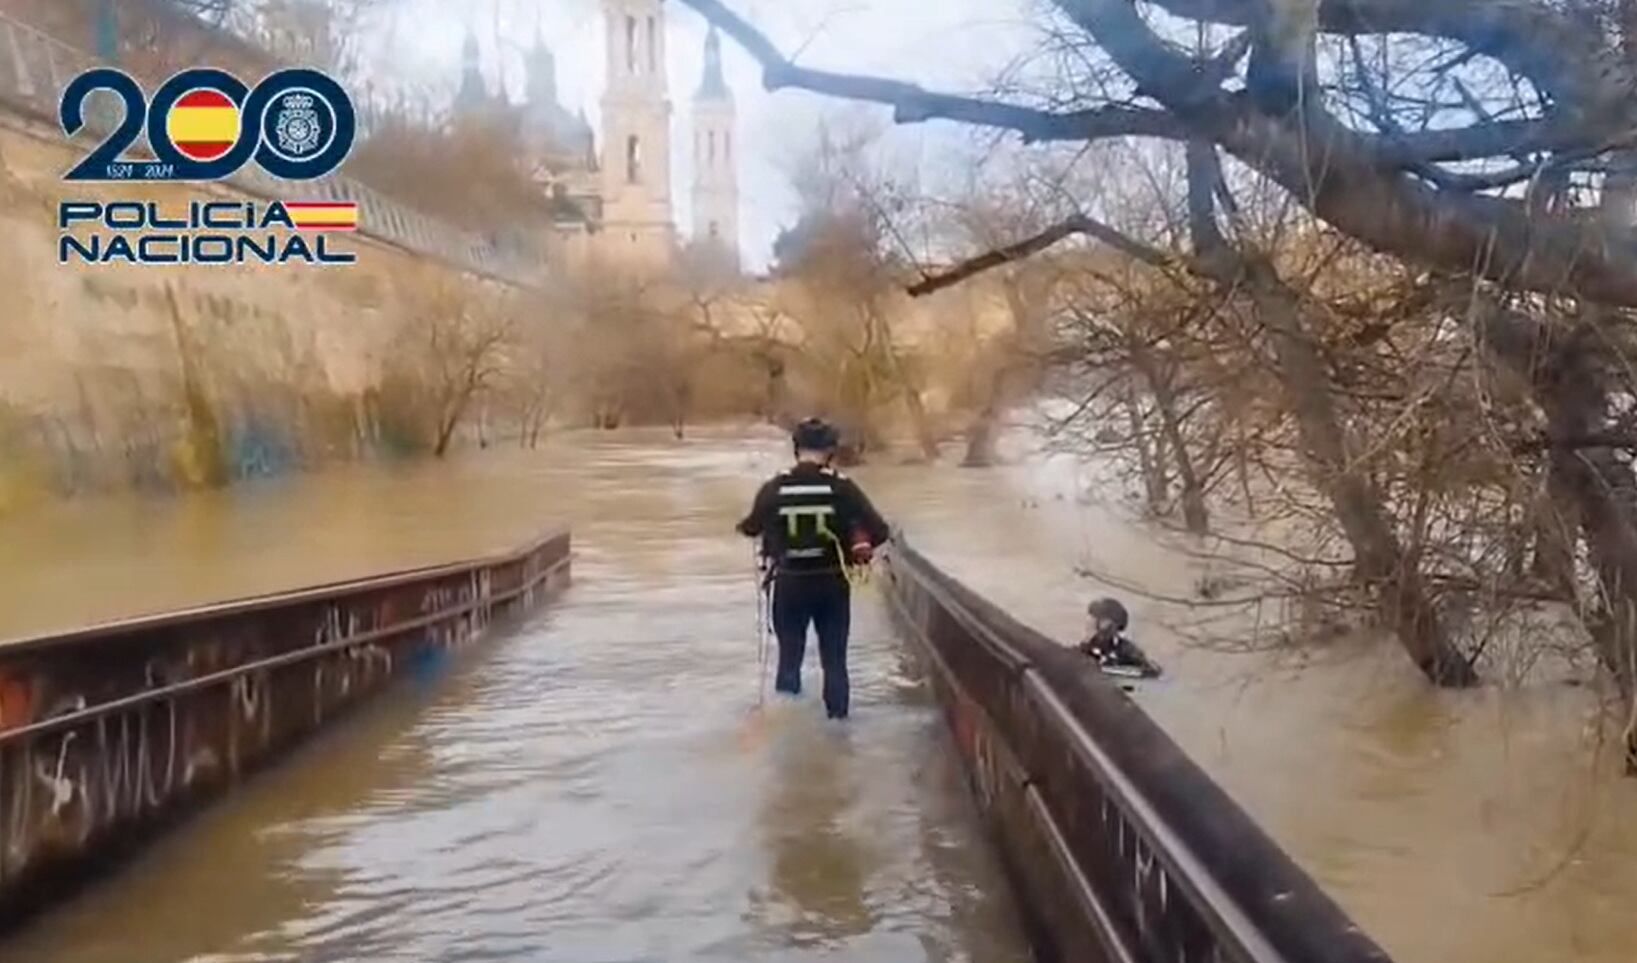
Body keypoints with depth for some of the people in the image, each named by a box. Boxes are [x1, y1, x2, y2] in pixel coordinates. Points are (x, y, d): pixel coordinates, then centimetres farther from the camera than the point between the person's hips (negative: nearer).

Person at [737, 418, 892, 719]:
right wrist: (863, 546, 10)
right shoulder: (841, 486, -10)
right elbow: (880, 531, -11)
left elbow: (751, 528, 5)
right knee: (835, 659, 11)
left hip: (790, 584, 0)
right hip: (832, 583, 0)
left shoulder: (775, 488, -9)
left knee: (789, 657, 14)